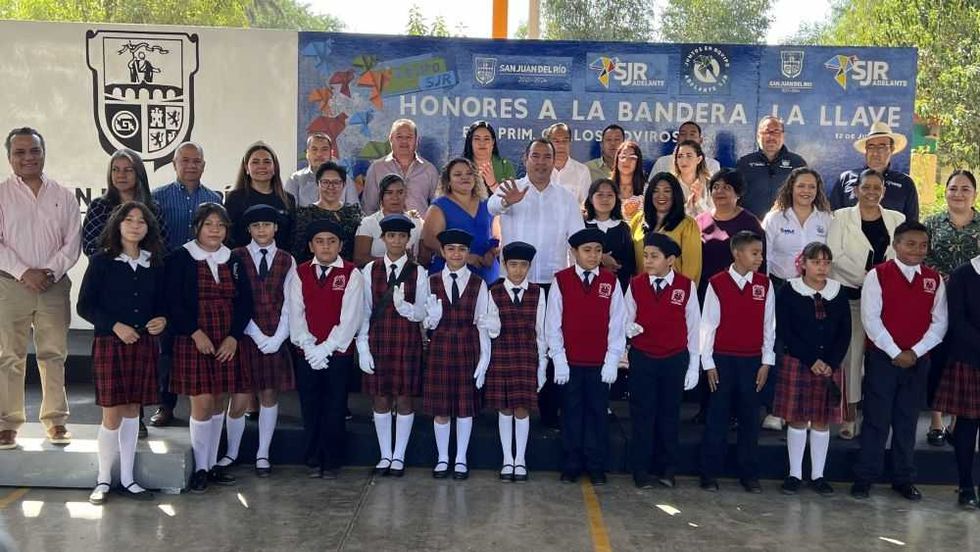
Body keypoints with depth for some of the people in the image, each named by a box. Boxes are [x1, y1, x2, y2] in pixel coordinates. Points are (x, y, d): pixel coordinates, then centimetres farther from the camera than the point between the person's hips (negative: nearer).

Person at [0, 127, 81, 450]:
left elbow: (72, 242, 4)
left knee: (54, 353, 4)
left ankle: (55, 420, 11)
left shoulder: (63, 196, 8)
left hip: (54, 286, 2)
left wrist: (51, 271, -10)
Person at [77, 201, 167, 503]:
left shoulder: (154, 264, 9)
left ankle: (127, 478, 18)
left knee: (132, 411, 9)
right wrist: (115, 326, -14)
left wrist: (162, 320, -6)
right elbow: (85, 305, -4)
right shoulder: (102, 261, -2)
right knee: (112, 414, -3)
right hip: (110, 343, -3)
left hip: (144, 344, 4)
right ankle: (103, 479, 13)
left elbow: (161, 303, 16)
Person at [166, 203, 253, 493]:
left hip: (227, 343, 4)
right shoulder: (180, 258, -2)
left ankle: (212, 464, 20)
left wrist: (233, 336, -5)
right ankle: (200, 468, 6)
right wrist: (196, 333, -14)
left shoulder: (234, 261, 10)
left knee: (218, 403, 9)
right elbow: (173, 302, -7)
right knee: (202, 402, -6)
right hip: (193, 340, -4)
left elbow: (245, 303, 7)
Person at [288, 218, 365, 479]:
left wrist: (326, 348, -13)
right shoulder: (300, 274, 7)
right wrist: (309, 346, -11)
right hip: (307, 354, 2)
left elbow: (350, 318, -8)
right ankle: (314, 460, 18)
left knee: (335, 409, 3)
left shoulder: (352, 275, -2)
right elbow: (295, 314, 1)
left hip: (339, 352, -2)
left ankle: (332, 461, 14)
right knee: (310, 408, 7)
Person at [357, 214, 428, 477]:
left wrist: (403, 305, -24)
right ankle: (385, 455, 20)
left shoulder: (418, 273, 0)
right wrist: (363, 348, -2)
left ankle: (399, 456, 16)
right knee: (380, 399, 7)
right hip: (378, 340, 1)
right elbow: (364, 312, 3)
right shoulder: (370, 270, 4)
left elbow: (421, 313, -3)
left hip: (408, 341, -1)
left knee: (404, 399, 4)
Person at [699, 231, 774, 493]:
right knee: (717, 417, 3)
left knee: (750, 418, 8)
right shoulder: (717, 283, -4)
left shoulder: (764, 284, 3)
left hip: (752, 361, 2)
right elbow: (708, 325, -2)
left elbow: (768, 325, 6)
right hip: (722, 359, -2)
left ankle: (749, 474, 17)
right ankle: (710, 474, 12)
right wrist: (708, 363, -4)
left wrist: (766, 362, 3)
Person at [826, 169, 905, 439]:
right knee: (851, 352, -1)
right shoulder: (842, 217, 6)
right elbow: (835, 255, -5)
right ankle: (850, 416, 6)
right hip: (849, 294, -2)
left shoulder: (896, 219, 14)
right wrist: (865, 276, -14)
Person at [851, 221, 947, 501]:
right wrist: (895, 353, -13)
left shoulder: (934, 280, 6)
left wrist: (915, 352, -9)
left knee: (907, 421, 10)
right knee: (876, 419, 1)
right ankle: (864, 478, 10)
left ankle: (904, 479, 20)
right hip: (883, 357, -3)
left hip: (918, 360, 3)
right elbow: (871, 319, -10)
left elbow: (939, 322, 3)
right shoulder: (877, 275, -5)